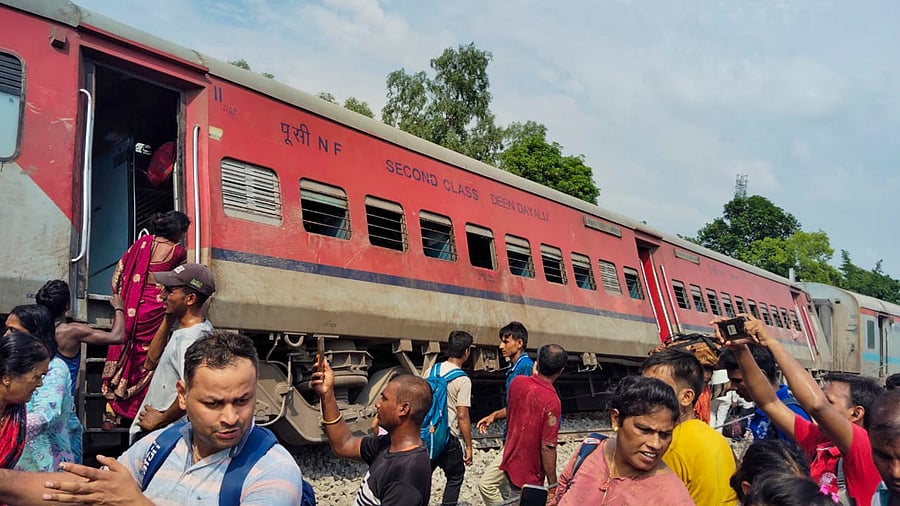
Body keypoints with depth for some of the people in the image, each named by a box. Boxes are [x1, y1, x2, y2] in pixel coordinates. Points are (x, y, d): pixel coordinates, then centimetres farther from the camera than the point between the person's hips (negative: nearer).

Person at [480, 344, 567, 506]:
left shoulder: (517, 381, -10)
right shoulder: (552, 401, -26)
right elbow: (547, 447, -25)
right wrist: (553, 485, -13)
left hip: (509, 460, 4)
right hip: (529, 476, -4)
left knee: (485, 484, 25)